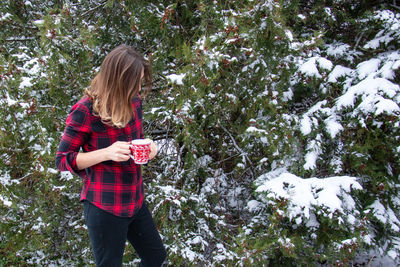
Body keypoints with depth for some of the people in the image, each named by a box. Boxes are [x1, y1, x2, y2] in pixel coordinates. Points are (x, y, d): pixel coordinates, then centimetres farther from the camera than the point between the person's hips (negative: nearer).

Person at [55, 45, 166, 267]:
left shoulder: (133, 102, 3)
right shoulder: (85, 111, -17)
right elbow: (63, 160, -11)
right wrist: (107, 153, -26)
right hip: (104, 207, -7)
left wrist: (148, 148, -4)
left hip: (135, 201, 7)